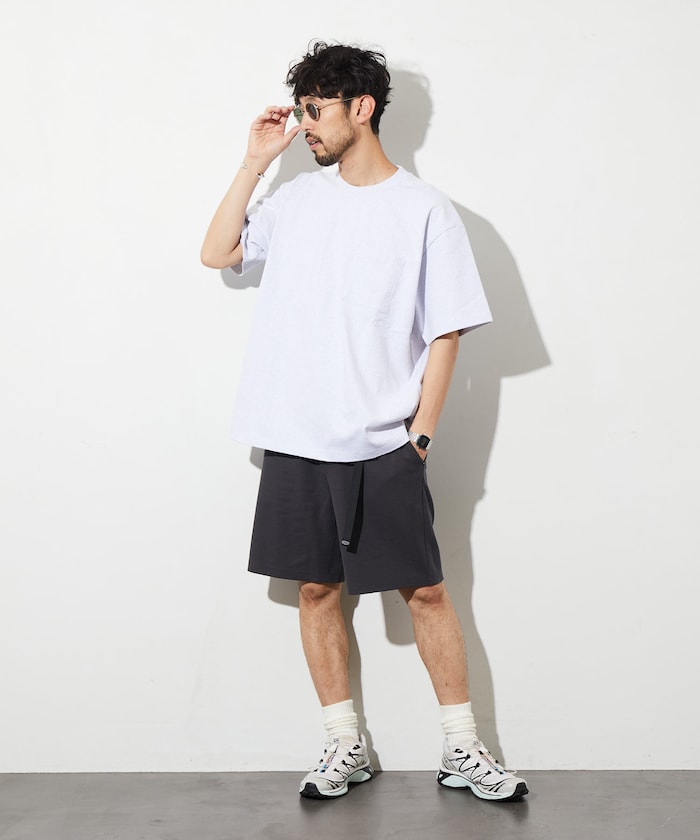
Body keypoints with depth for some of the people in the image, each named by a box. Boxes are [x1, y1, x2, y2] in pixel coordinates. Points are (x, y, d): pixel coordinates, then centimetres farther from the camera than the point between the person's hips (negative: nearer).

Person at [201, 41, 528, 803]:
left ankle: (462, 749, 13)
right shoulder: (298, 198, 9)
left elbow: (445, 332, -4)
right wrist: (255, 162, 3)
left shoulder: (424, 211, -4)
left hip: (383, 447, -4)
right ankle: (345, 747, 21)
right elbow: (217, 252, 10)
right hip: (297, 441, 4)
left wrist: (420, 434, -8)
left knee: (424, 591, 1)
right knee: (317, 588, 8)